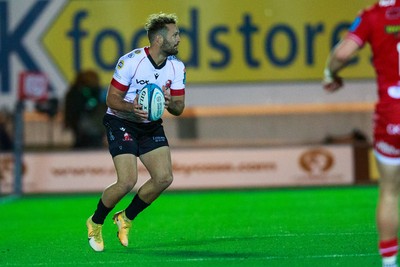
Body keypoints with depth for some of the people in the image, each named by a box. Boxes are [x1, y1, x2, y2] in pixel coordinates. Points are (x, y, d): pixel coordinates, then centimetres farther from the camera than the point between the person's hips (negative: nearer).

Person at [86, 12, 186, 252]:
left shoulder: (177, 67, -4)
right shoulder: (130, 61, -20)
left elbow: (179, 108, 0)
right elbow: (112, 99, -15)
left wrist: (170, 103, -24)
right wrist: (132, 108, -35)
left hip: (152, 125, 6)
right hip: (121, 123, -6)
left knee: (164, 178, -9)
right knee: (127, 182, -18)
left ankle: (126, 218, 14)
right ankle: (95, 223, 8)